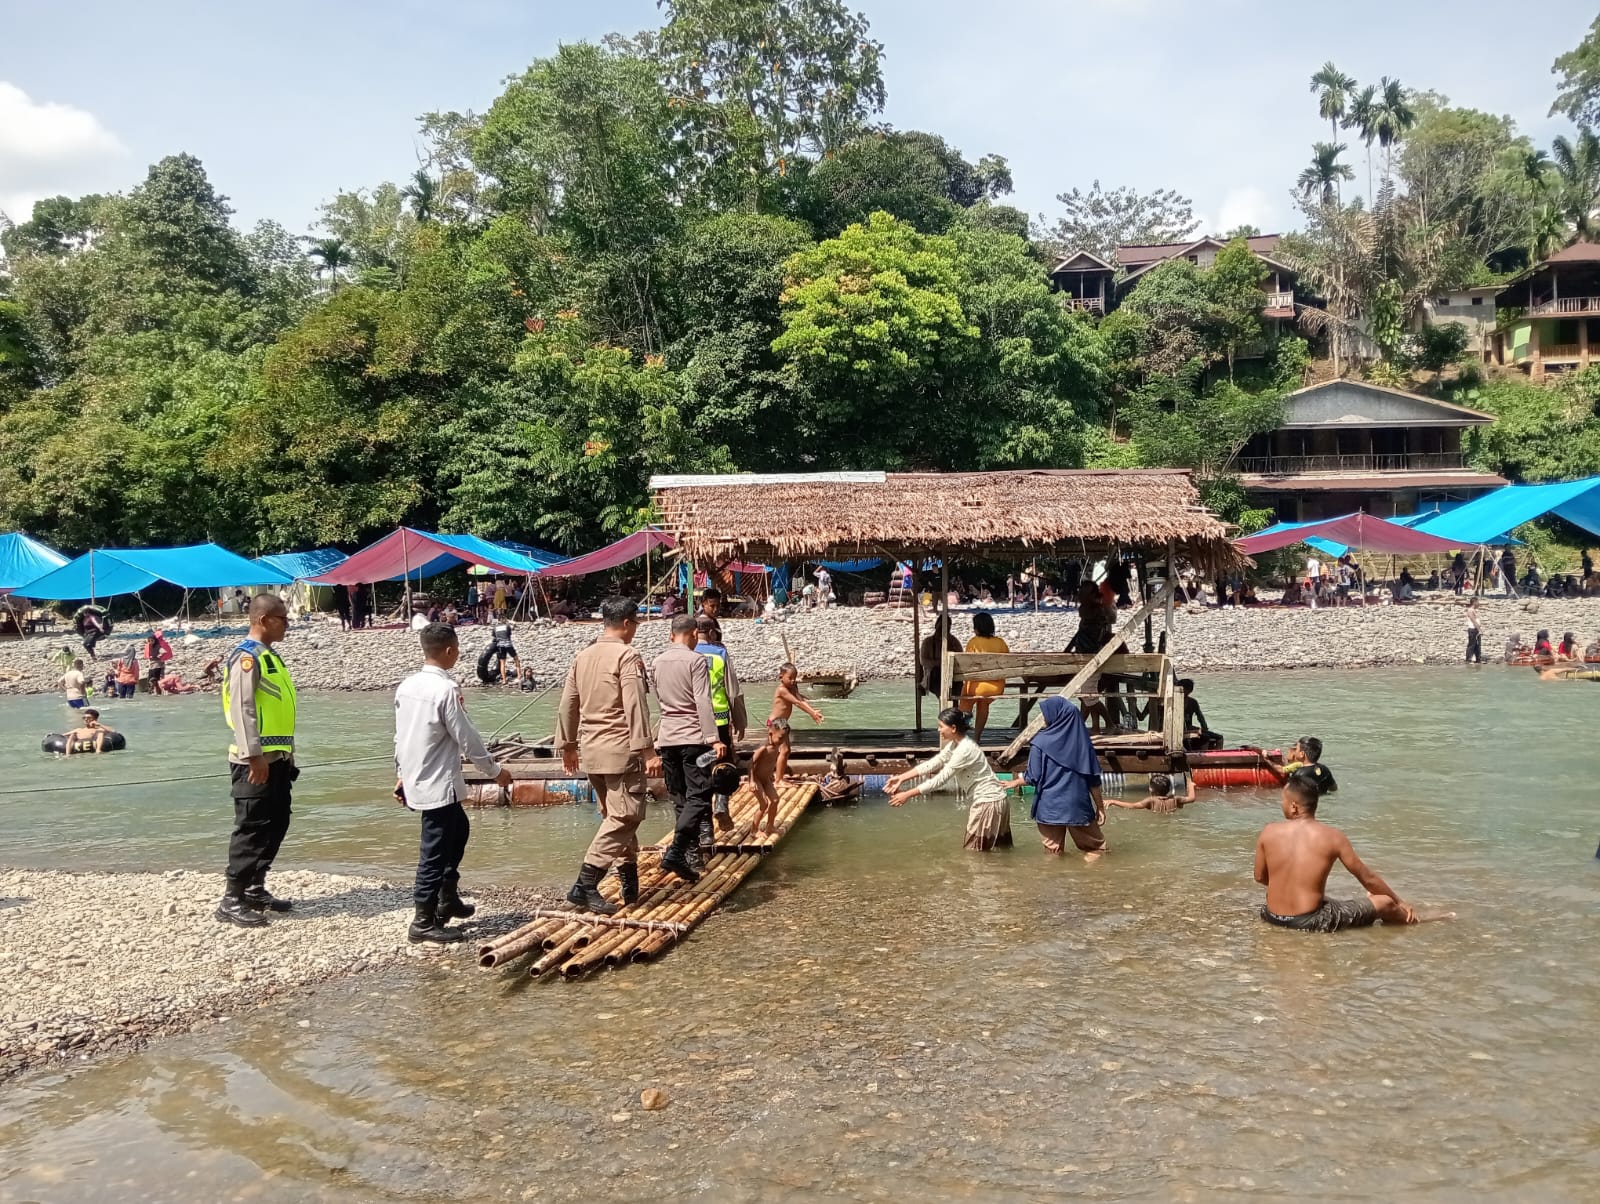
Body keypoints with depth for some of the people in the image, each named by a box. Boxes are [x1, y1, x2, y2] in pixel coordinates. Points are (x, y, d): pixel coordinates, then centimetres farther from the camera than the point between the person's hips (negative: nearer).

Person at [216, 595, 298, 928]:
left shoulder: (269, 656, 16)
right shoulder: (247, 657, -14)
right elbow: (242, 708, -21)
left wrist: (285, 753, 20)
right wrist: (254, 756, -24)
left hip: (277, 757, 10)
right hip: (257, 759, -10)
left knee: (276, 824, 14)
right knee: (251, 827, -6)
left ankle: (255, 889, 25)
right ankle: (231, 900, 0)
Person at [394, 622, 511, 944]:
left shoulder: (406, 686, 5)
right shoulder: (446, 689, -19)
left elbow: (400, 736, 13)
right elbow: (466, 738, -15)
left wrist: (401, 775, 23)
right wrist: (494, 771, -3)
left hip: (415, 779, 9)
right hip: (438, 784, -9)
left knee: (459, 829, 25)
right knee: (434, 852, -1)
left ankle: (447, 899, 33)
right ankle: (423, 923, 6)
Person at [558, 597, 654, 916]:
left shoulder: (582, 656, 11)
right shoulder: (627, 656, -12)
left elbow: (567, 704, 15)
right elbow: (636, 706, -19)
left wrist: (567, 744, 23)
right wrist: (646, 747, -17)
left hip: (591, 749, 8)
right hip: (621, 749, -8)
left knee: (615, 816, 17)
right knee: (624, 817, -7)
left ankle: (630, 882, 23)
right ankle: (584, 885, -15)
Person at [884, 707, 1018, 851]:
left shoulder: (965, 750, -25)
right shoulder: (954, 745, 5)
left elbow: (940, 779, -25)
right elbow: (932, 764, 4)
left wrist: (907, 795, -23)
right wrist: (901, 778, -4)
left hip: (989, 802, -10)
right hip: (985, 801, 10)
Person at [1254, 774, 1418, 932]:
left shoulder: (1269, 832, -4)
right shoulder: (1332, 837, -9)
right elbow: (1367, 878, 2)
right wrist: (1400, 902, 17)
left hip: (1272, 916, 5)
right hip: (1309, 922, -5)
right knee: (1385, 903, 10)